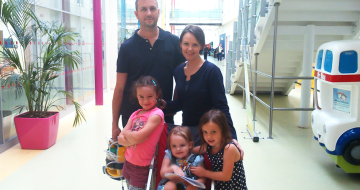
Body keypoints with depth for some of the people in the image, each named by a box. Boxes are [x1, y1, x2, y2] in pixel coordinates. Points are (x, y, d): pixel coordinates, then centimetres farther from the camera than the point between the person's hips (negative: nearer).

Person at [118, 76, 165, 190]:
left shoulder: (156, 114, -14)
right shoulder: (135, 114, 7)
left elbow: (138, 137, -23)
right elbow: (120, 139, 0)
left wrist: (126, 133, -5)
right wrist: (134, 138, -18)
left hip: (141, 167, -6)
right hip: (128, 162, 7)